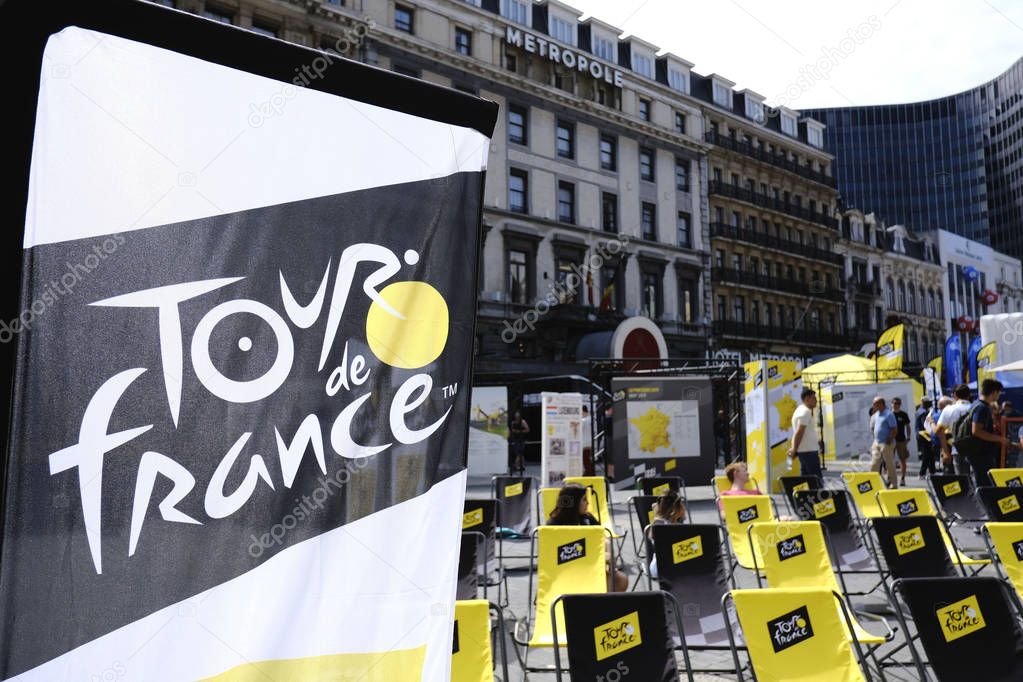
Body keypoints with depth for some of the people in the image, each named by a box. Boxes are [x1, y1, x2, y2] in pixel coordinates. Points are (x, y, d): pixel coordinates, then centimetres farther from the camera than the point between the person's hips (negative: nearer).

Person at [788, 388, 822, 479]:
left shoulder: (800, 410, 18)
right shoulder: (806, 412, -14)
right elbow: (799, 432, -20)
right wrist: (794, 450, -18)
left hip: (803, 450, 10)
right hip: (809, 450, -10)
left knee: (805, 475, 11)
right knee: (816, 478, -9)